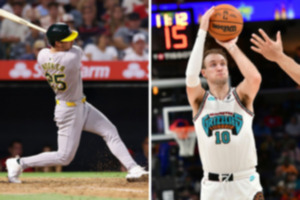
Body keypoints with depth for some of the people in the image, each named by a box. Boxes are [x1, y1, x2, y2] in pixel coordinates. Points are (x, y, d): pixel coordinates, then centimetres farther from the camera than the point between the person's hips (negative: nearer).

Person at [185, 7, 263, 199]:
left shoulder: (241, 96, 3)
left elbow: (255, 77, -20)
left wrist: (232, 47, -12)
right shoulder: (200, 101, 3)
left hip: (246, 183, -1)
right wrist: (202, 32, -18)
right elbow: (191, 76, -18)